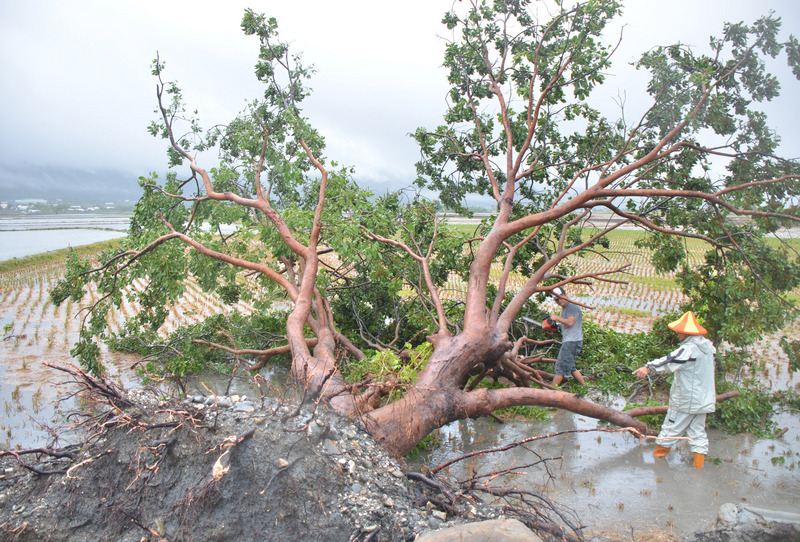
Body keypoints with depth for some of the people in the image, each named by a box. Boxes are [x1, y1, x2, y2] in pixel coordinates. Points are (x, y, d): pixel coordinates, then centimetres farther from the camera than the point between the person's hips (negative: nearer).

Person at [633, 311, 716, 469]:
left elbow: (670, 360, -41)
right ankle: (698, 462, 13)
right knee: (698, 430, 14)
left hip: (686, 401, -8)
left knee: (671, 428, 8)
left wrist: (649, 367, -52)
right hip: (703, 399, 8)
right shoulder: (707, 345, 2)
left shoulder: (689, 349, -25)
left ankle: (658, 456, 21)